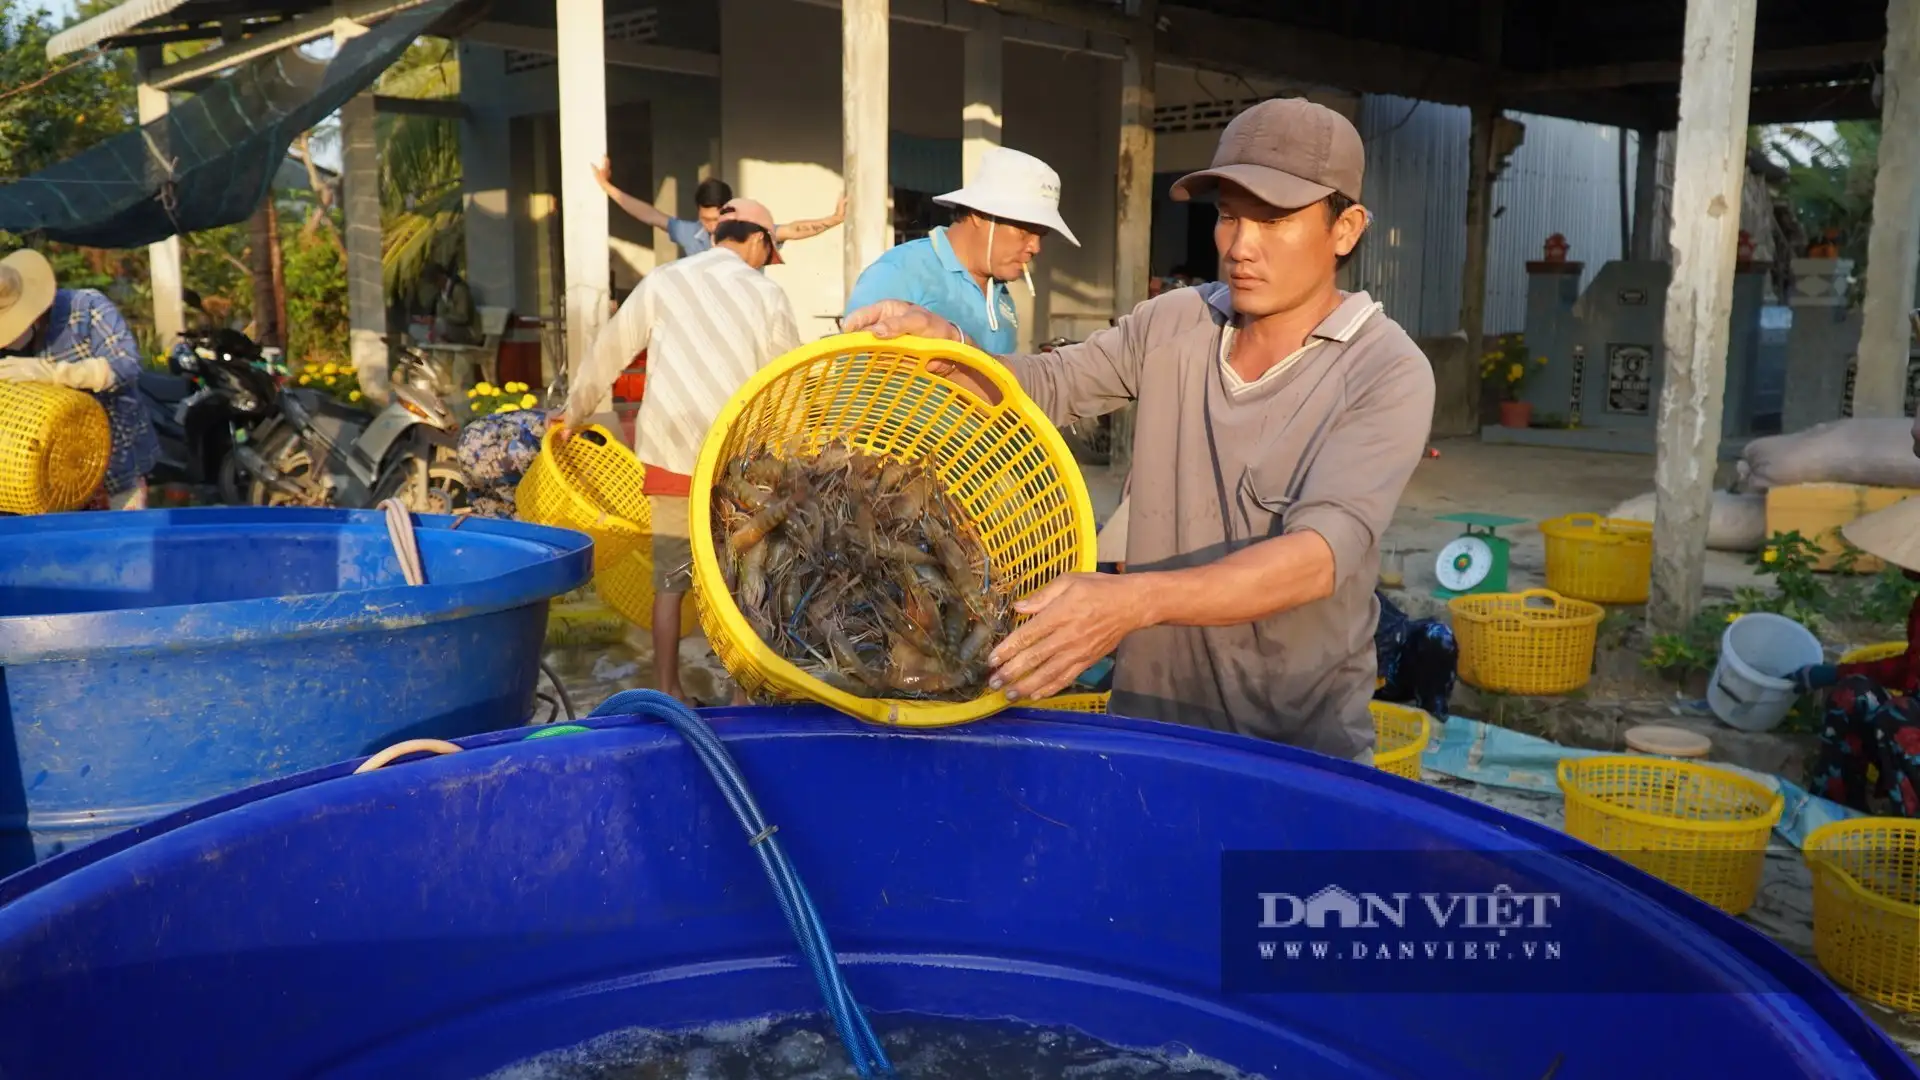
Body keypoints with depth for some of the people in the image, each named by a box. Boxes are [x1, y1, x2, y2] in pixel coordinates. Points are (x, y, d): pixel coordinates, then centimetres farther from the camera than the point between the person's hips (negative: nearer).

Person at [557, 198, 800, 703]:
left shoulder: (663, 281, 5)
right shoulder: (766, 293, 1)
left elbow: (609, 351, 10)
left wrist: (576, 412, 24)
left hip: (669, 452, 2)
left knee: (670, 579, 12)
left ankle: (668, 693, 17)